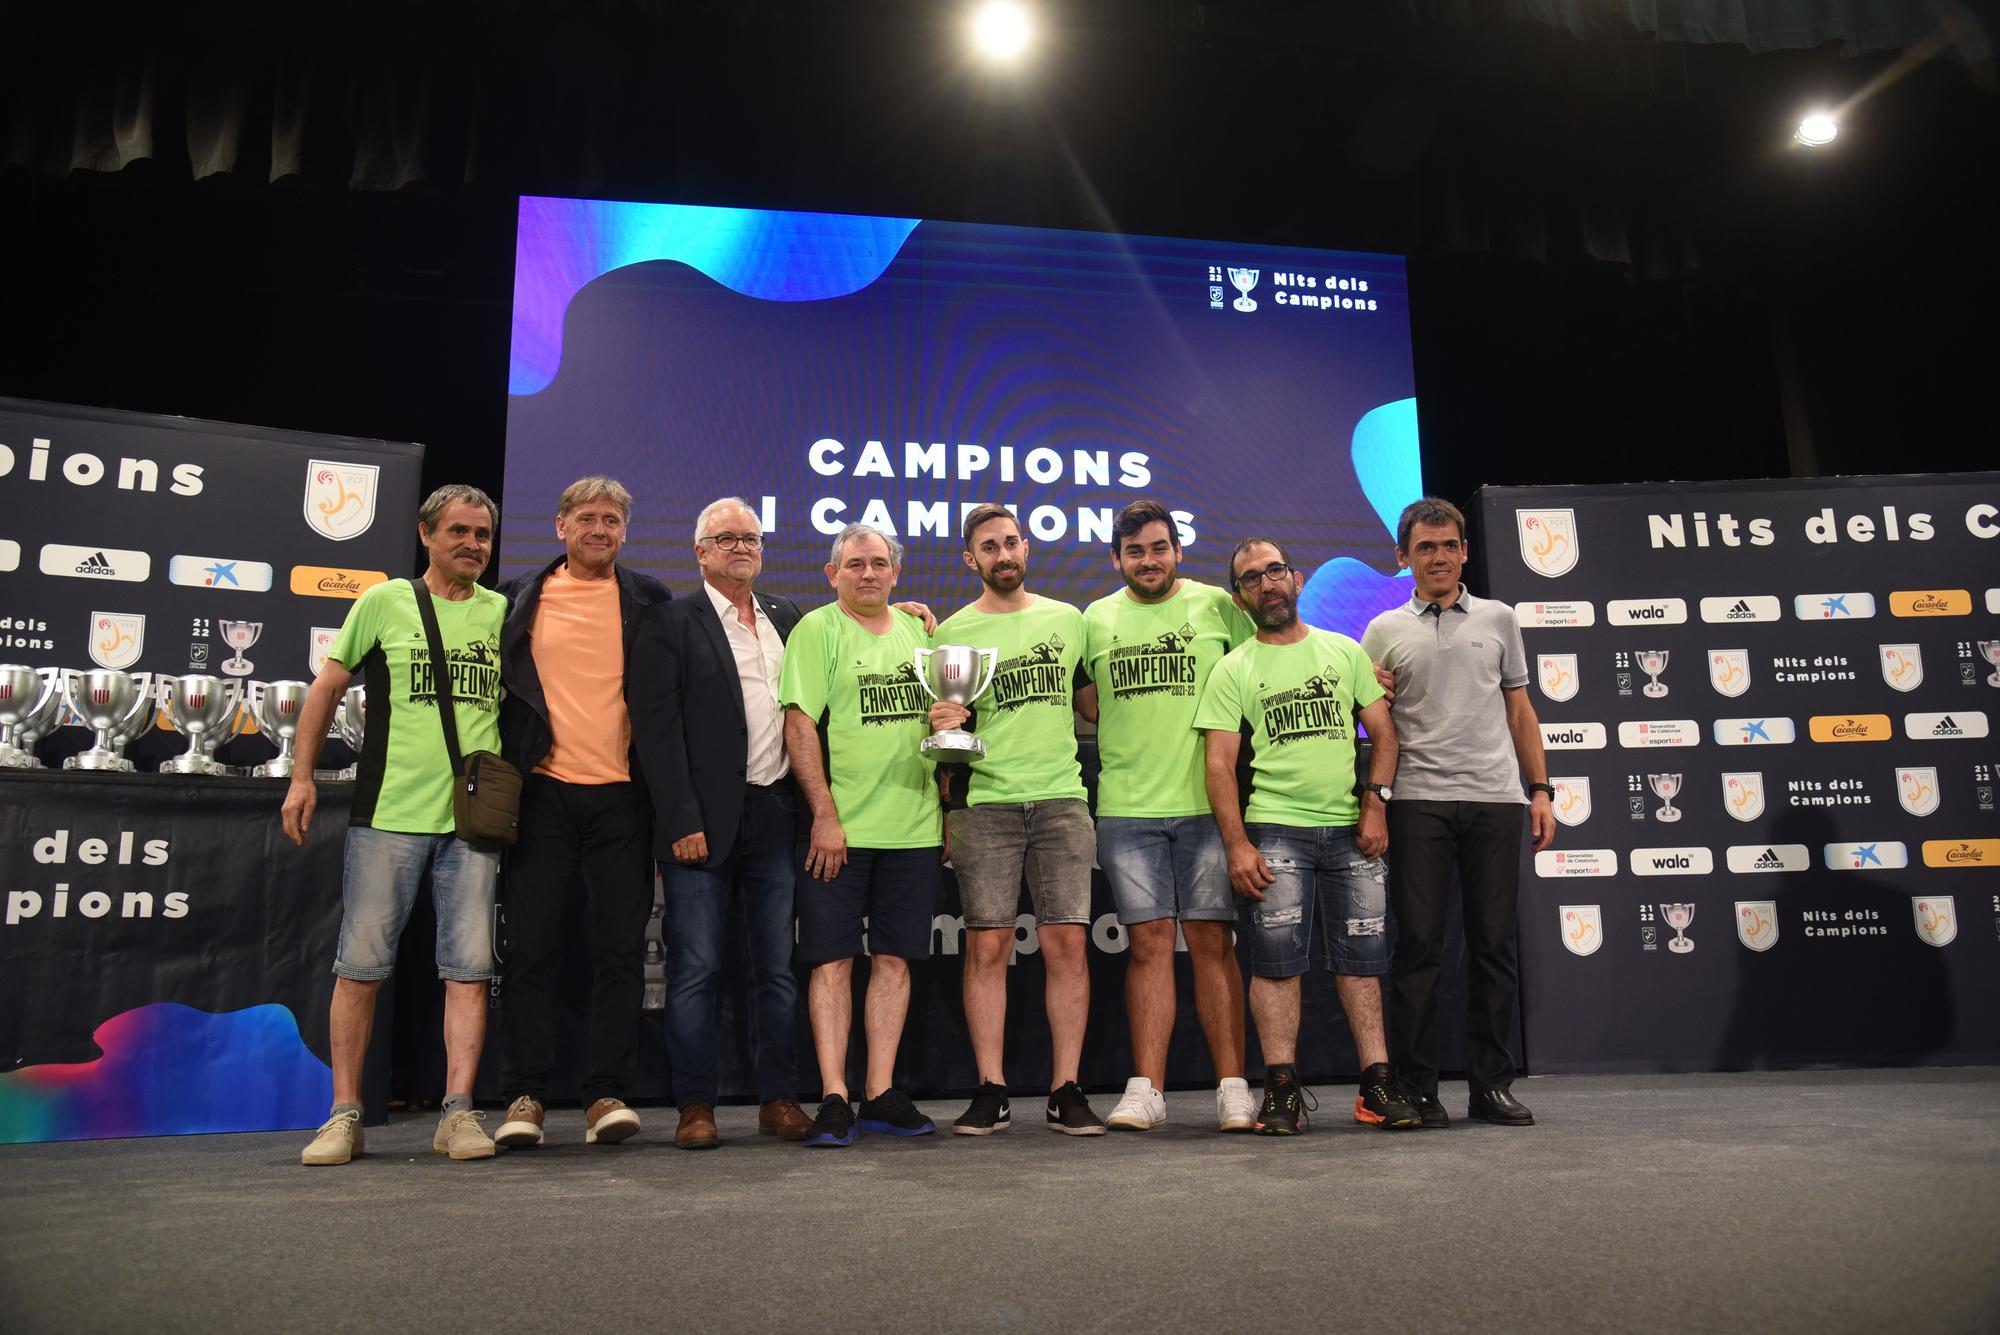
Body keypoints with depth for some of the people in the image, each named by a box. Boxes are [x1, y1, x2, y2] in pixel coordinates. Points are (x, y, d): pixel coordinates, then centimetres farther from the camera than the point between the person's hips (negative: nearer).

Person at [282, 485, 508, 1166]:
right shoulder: (384, 602, 6)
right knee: (361, 966, 2)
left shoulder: (503, 613, 11)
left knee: (468, 968, -1)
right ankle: (345, 1114, 12)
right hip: (387, 811, -1)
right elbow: (327, 687, 10)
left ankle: (458, 1111, 4)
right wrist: (302, 776, 5)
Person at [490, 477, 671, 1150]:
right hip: (544, 791, 0)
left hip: (622, 795, 0)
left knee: (620, 948, 1)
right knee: (531, 945, 3)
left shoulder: (649, 600, 8)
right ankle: (525, 1095, 13)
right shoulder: (522, 598, 9)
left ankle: (606, 1093, 10)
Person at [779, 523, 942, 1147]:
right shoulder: (817, 630, -2)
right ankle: (834, 1100, 6)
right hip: (839, 829, -4)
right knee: (834, 960, -1)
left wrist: (945, 807, 14)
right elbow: (800, 725, -9)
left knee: (893, 959, 7)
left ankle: (881, 1095, 16)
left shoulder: (916, 630, 14)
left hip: (913, 828, 5)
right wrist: (825, 814, -16)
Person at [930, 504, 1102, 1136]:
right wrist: (941, 724, -13)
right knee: (987, 946, -3)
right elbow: (943, 732, 7)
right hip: (984, 803, -1)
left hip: (1061, 799, 2)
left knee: (1066, 943, -2)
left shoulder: (1067, 620, 14)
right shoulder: (952, 633, 6)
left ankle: (1066, 1090, 7)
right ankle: (991, 1091, 7)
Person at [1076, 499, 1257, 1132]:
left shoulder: (1218, 604, 5)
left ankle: (1233, 1089, 8)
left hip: (1206, 802, -1)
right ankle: (1146, 1091, 7)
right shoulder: (1097, 618, 11)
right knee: (1148, 942, 2)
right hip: (1126, 809, 2)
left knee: (1212, 942, 1)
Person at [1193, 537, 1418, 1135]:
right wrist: (1237, 844, -10)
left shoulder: (1345, 651, 12)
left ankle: (1377, 1084, 13)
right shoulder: (1233, 670, 4)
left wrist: (1375, 802, -3)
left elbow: (1383, 732, 11)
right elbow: (1220, 762, -1)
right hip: (1276, 829, -2)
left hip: (1351, 829, 3)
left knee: (1362, 956, 5)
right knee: (1276, 957, -5)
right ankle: (1282, 1090, 3)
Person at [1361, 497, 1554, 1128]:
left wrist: (1541, 789, 9)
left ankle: (1491, 1084, 14)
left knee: (1494, 944, 4)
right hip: (1419, 801, -1)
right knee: (1419, 944, -2)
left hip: (1495, 798, 2)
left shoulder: (1498, 619, 14)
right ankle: (1418, 1087, 5)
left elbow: (1519, 709, 15)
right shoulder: (1385, 631, 9)